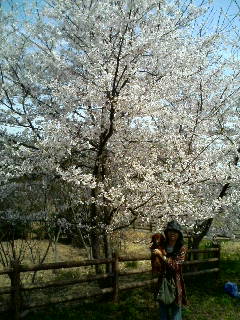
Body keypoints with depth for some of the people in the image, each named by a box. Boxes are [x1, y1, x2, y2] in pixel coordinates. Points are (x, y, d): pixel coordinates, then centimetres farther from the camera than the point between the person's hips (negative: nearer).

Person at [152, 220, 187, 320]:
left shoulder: (182, 248, -7)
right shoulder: (162, 246, 2)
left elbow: (175, 265, -19)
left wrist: (161, 255, -22)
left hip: (175, 282, -3)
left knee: (175, 309, 9)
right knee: (163, 308, 14)